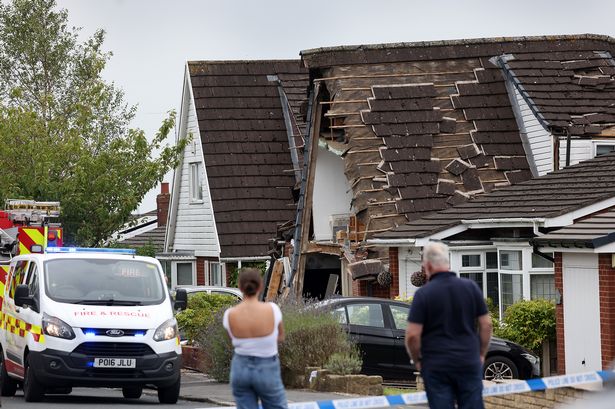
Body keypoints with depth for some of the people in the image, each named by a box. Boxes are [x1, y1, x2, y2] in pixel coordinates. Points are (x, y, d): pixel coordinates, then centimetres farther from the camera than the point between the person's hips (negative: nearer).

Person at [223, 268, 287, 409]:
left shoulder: (230, 315, -10)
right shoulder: (272, 310, -14)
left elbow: (235, 340, 6)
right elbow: (281, 337, 3)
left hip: (240, 368, 2)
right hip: (267, 369, -2)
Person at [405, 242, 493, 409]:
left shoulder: (423, 293, -8)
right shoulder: (470, 287, 2)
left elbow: (413, 334, -11)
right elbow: (486, 324, 4)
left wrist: (417, 360, 5)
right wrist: (481, 354, 15)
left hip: (436, 366, -2)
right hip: (469, 362, 2)